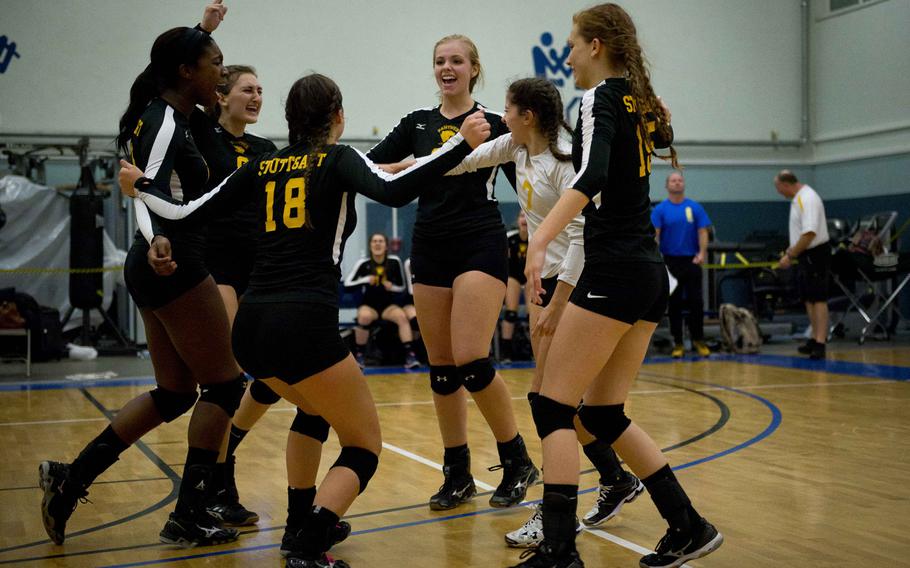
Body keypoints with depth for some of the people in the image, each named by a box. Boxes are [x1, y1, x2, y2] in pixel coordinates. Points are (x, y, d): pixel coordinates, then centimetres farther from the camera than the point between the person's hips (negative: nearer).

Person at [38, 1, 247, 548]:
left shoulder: (160, 114, 12)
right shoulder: (167, 122, -15)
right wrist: (157, 240, -49)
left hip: (157, 269, 10)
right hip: (176, 267, -10)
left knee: (175, 393, 14)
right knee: (225, 384, -1)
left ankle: (70, 478, 13)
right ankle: (189, 517, 2)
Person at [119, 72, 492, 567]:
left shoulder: (262, 166, 16)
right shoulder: (338, 159, 4)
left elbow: (189, 214, 17)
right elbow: (394, 192, -16)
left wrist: (141, 187, 35)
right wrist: (461, 145, -16)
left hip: (250, 326, 6)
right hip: (304, 325, -6)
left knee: (316, 410, 34)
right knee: (363, 448, 5)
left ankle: (302, 523, 31)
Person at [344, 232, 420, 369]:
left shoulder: (394, 262, -3)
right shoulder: (364, 264, -6)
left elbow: (402, 287, 7)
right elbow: (347, 284, -6)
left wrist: (392, 287, -15)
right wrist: (366, 280, -19)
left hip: (389, 305, 1)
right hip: (369, 306, -1)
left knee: (402, 316, -30)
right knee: (364, 316, -35)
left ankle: (410, 355, -34)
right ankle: (359, 354, -17)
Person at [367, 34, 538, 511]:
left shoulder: (492, 123, 1)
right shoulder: (417, 123, 12)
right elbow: (367, 166, 6)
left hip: (480, 247, -4)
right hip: (430, 249, 5)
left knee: (471, 360, -16)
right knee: (441, 365, 4)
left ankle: (517, 459, 0)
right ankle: (458, 474, 14)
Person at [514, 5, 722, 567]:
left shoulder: (600, 98, -9)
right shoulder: (641, 101, 15)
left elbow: (592, 176, -28)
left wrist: (541, 239, -40)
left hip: (614, 272, -9)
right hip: (651, 272, 9)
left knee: (554, 407, -5)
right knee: (603, 412, 14)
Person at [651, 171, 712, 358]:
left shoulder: (695, 207, 4)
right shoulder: (660, 209, 1)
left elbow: (702, 231, 2)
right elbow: (654, 234, -6)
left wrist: (702, 253, -13)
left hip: (691, 261, 1)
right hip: (670, 261, 0)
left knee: (696, 301, -1)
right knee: (674, 304, 4)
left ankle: (698, 340, 11)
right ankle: (678, 343, 12)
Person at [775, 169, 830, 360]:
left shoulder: (807, 199, -20)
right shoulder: (798, 198, 12)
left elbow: (809, 233, -27)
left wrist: (791, 256, -22)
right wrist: (792, 249, 19)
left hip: (816, 254, -10)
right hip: (806, 256, 10)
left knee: (818, 299, -10)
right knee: (808, 299, 15)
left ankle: (820, 343, -12)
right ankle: (816, 338, 23)